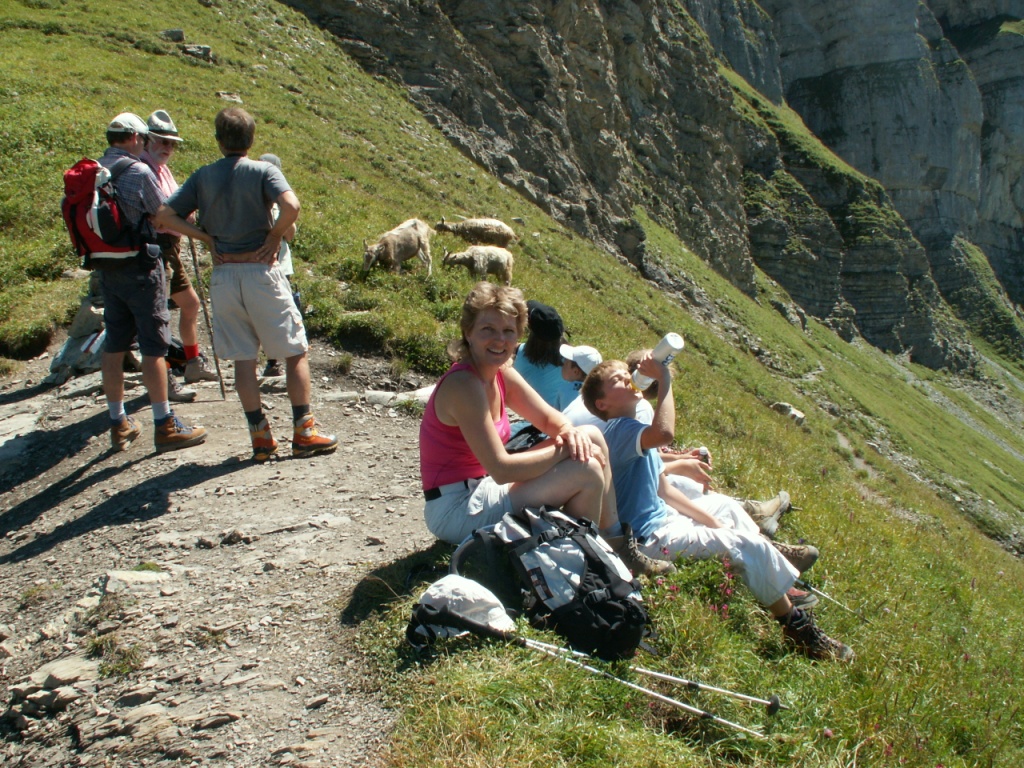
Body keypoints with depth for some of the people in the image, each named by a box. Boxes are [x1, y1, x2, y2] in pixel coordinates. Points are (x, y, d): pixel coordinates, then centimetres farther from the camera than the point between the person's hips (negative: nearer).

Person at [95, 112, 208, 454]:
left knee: (114, 345, 11)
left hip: (106, 268, 7)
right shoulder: (138, 171, -13)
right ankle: (165, 426, 3)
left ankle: (119, 425, 20)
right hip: (140, 266, -7)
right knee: (154, 346, -1)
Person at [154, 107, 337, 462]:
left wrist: (205, 236, 5)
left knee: (242, 359, 10)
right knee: (296, 352, 7)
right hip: (260, 271, -3)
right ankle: (304, 432, 6)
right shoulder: (263, 171, -5)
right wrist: (276, 234, -6)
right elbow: (291, 206, -23)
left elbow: (164, 215, 1)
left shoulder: (202, 176, 6)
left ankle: (260, 436, 11)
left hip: (222, 275, 4)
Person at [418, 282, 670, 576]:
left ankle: (615, 542, 13)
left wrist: (571, 434, -13)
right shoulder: (464, 384, -24)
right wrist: (565, 450, -18)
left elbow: (551, 419, 11)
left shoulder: (502, 374, 4)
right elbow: (501, 469, -27)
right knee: (588, 471, -17)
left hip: (478, 491, 9)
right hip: (456, 510, -9)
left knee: (590, 438, 7)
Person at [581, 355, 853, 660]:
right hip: (654, 537, -11)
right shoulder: (619, 429, -17)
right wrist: (664, 379, -30)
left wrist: (713, 523, 13)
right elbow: (665, 433, -41)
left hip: (663, 523, 11)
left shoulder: (630, 429, 15)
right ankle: (800, 630, 5)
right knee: (752, 546, -10)